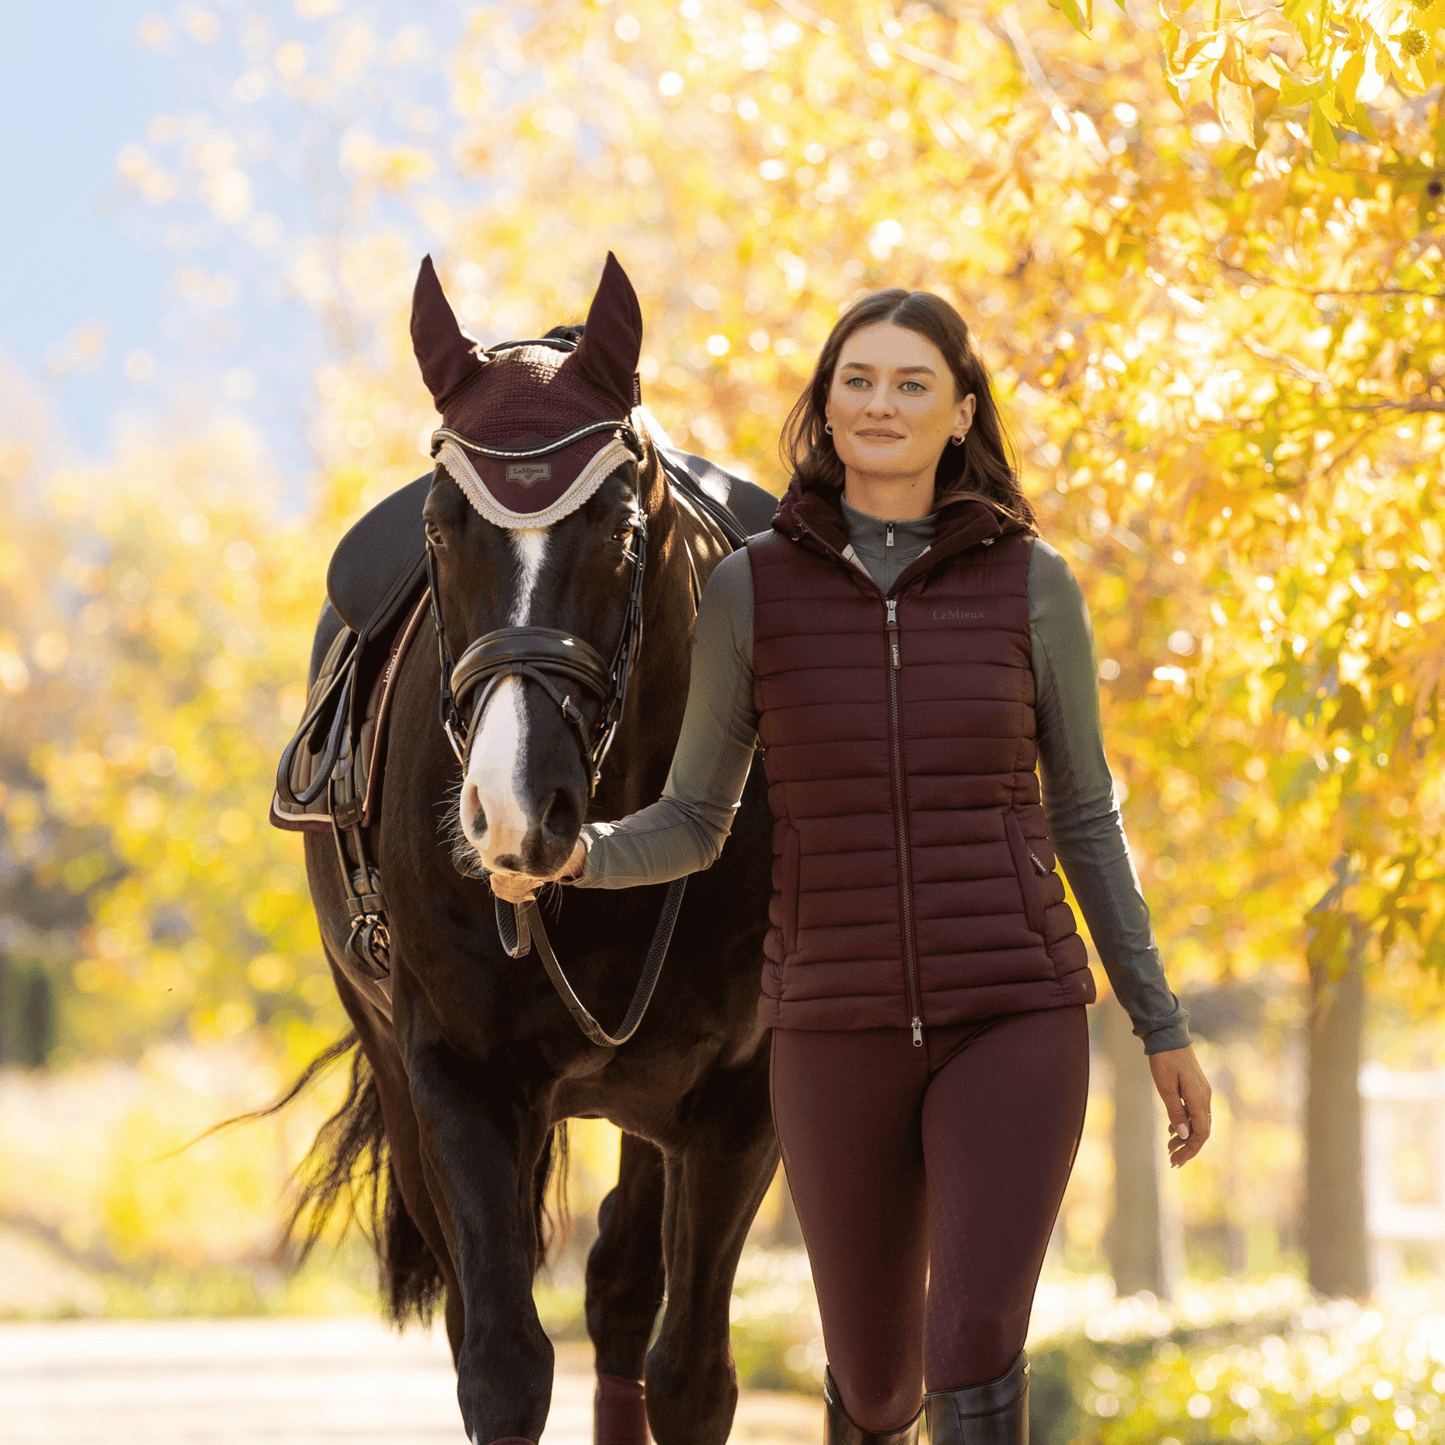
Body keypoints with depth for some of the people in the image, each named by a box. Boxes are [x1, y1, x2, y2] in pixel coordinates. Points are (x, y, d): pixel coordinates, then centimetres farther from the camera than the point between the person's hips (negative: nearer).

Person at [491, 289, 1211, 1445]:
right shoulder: (753, 590, 0)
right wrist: (574, 857, -17)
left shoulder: (1033, 586, -1)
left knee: (975, 1344, -19)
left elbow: (1085, 819, 7)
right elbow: (694, 825, 4)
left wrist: (1164, 1028, 7)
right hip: (840, 1034, 1)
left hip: (1011, 1016, -1)